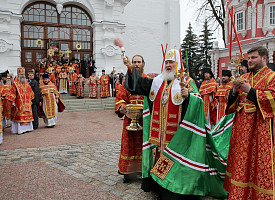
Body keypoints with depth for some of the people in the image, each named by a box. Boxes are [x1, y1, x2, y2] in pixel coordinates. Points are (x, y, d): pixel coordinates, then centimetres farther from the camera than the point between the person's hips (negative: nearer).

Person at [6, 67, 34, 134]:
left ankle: (27, 127, 18)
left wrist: (30, 100, 14)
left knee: (27, 115, 9)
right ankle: (20, 129, 0)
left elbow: (30, 92, 17)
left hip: (27, 103, 6)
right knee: (19, 116, -4)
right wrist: (13, 101, -14)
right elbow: (12, 93, -8)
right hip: (19, 103, -6)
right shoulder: (15, 83, -5)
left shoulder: (26, 83, 12)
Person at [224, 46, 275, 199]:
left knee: (260, 163, 0)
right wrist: (234, 92, -7)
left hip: (260, 125, -6)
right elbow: (234, 101, 14)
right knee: (241, 161, 11)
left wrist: (250, 91, -17)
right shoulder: (244, 78, 15)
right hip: (242, 126, 6)